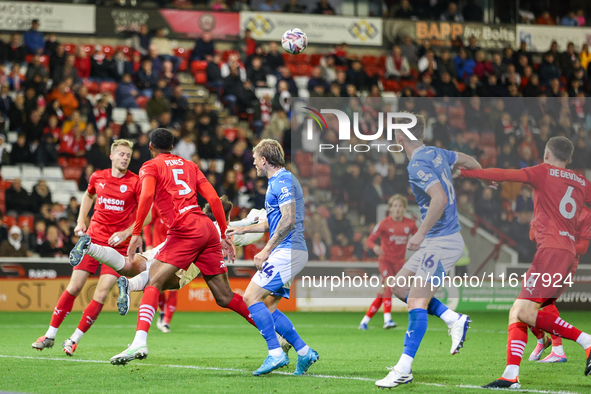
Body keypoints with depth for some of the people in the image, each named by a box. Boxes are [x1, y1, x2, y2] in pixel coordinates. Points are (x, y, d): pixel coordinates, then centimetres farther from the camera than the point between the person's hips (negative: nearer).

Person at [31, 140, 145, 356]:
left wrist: (126, 233, -18)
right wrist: (81, 221, 15)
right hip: (94, 237, 3)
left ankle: (75, 339, 2)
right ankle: (50, 334, 11)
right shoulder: (98, 177, 4)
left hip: (118, 244, -3)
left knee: (102, 293, -10)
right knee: (74, 286, 0)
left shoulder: (135, 182, -7)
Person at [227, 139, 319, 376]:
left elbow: (288, 221, -22)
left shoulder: (282, 181, -11)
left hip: (287, 251, -10)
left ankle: (276, 353, -16)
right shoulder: (277, 182, 21)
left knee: (251, 297, -13)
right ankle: (304, 352, 8)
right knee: (267, 307, 9)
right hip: (288, 252, 10)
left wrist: (267, 250, -20)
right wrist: (243, 230, 37)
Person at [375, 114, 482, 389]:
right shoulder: (436, 153, 9)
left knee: (417, 303, -12)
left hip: (442, 242, -10)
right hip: (436, 242, 10)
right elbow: (466, 160, 26)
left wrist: (421, 233, -31)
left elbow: (440, 198, -33)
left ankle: (404, 369, -15)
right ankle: (454, 320, 12)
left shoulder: (418, 165, -19)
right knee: (400, 286, 15)